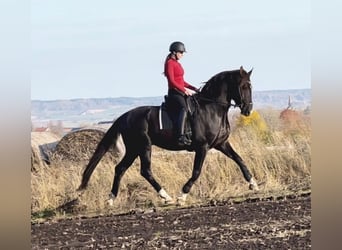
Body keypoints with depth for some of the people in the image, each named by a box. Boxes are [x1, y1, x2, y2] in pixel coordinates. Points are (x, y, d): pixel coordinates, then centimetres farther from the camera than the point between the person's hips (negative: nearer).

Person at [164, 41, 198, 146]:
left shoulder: (177, 64, 21)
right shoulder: (170, 63, -7)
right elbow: (172, 81, -16)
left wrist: (193, 88, 14)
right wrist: (184, 90, -20)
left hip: (181, 92, 11)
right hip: (174, 92, -11)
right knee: (184, 108, -33)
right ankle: (181, 136, -48)